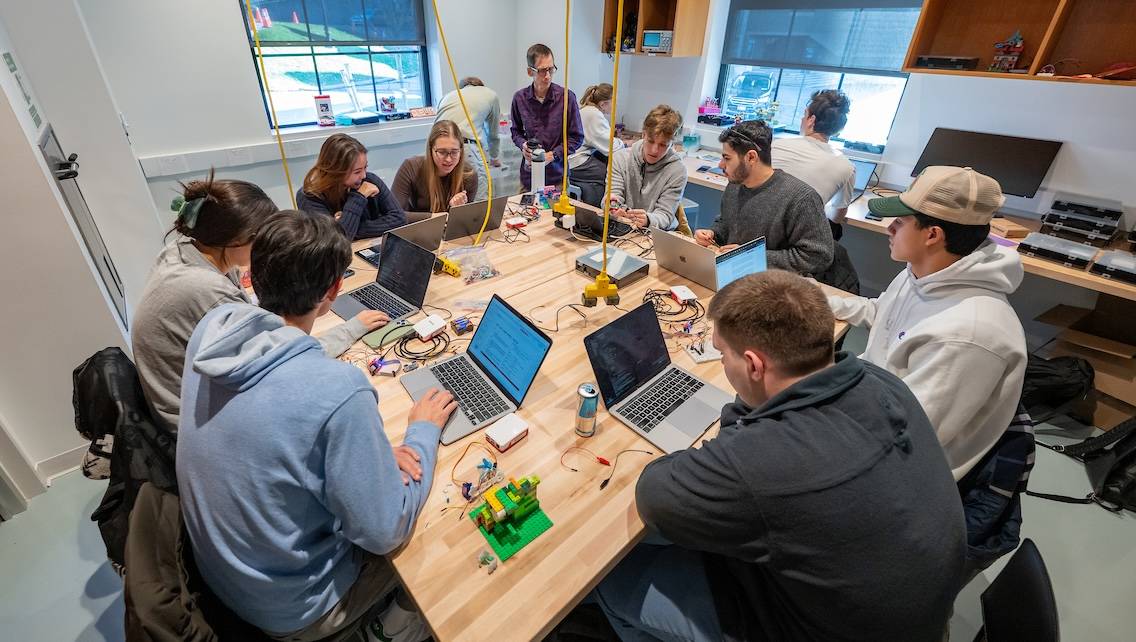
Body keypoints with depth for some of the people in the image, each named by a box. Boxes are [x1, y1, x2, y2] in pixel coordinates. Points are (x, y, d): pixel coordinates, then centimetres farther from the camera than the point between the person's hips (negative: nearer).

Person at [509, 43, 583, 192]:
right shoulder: (520, 98, -1)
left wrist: (553, 154, -14)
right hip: (528, 175, 2)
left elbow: (576, 137, -3)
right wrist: (523, 145, -7)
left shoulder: (566, 96, -8)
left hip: (557, 175, -2)